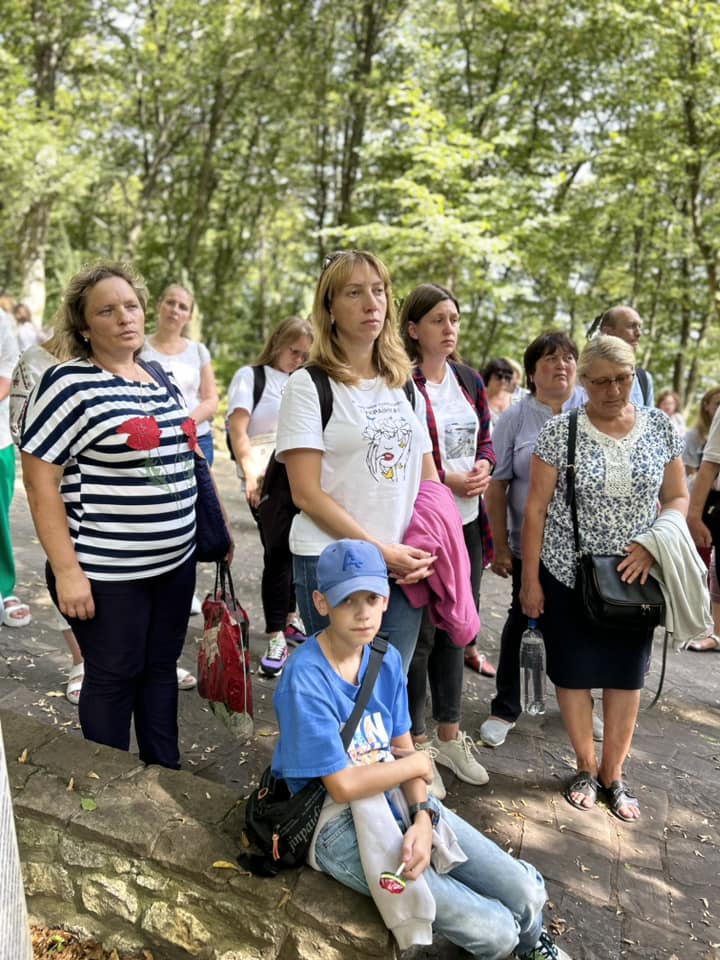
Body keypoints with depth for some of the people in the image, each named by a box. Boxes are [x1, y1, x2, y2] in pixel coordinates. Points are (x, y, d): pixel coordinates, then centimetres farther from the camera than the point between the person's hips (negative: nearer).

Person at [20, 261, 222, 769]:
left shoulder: (158, 376, 9)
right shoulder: (68, 383, -12)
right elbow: (40, 483, -13)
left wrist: (203, 535, 17)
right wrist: (67, 570, -16)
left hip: (176, 560, 6)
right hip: (107, 572, -6)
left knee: (162, 667, 17)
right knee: (113, 678, 9)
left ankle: (167, 772, 35)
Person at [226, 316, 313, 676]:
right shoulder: (250, 376, 2)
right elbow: (237, 427, -12)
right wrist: (251, 472, -26)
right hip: (267, 483, -5)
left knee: (296, 551, 12)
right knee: (278, 552, -9)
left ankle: (289, 619, 30)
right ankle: (276, 639, -2)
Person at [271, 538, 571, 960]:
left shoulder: (387, 659, -1)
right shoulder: (305, 680, -23)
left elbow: (404, 749, 2)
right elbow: (343, 786, -21)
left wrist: (423, 817, -16)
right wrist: (419, 764, -9)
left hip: (400, 801, 6)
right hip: (343, 826, -6)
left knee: (528, 895, 0)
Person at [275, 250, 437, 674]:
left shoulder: (406, 386, 10)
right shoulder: (308, 384, -6)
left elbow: (428, 479, 13)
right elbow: (307, 494, -12)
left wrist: (427, 551, -2)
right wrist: (380, 550, -15)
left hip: (405, 568, 5)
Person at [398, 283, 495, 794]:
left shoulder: (469, 380, 10)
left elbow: (486, 441, 17)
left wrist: (483, 467, -5)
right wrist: (445, 480, -19)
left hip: (467, 524, 7)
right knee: (419, 633, 4)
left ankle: (449, 734, 34)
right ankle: (416, 743, 23)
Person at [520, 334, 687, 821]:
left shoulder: (661, 427, -1)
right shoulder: (560, 431, -9)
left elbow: (677, 497, 6)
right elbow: (536, 508, -6)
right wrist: (530, 579, -7)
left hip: (635, 576, 2)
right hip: (568, 574, -2)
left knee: (627, 675, 11)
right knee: (574, 671, 9)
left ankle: (613, 774, 31)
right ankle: (586, 767, 30)